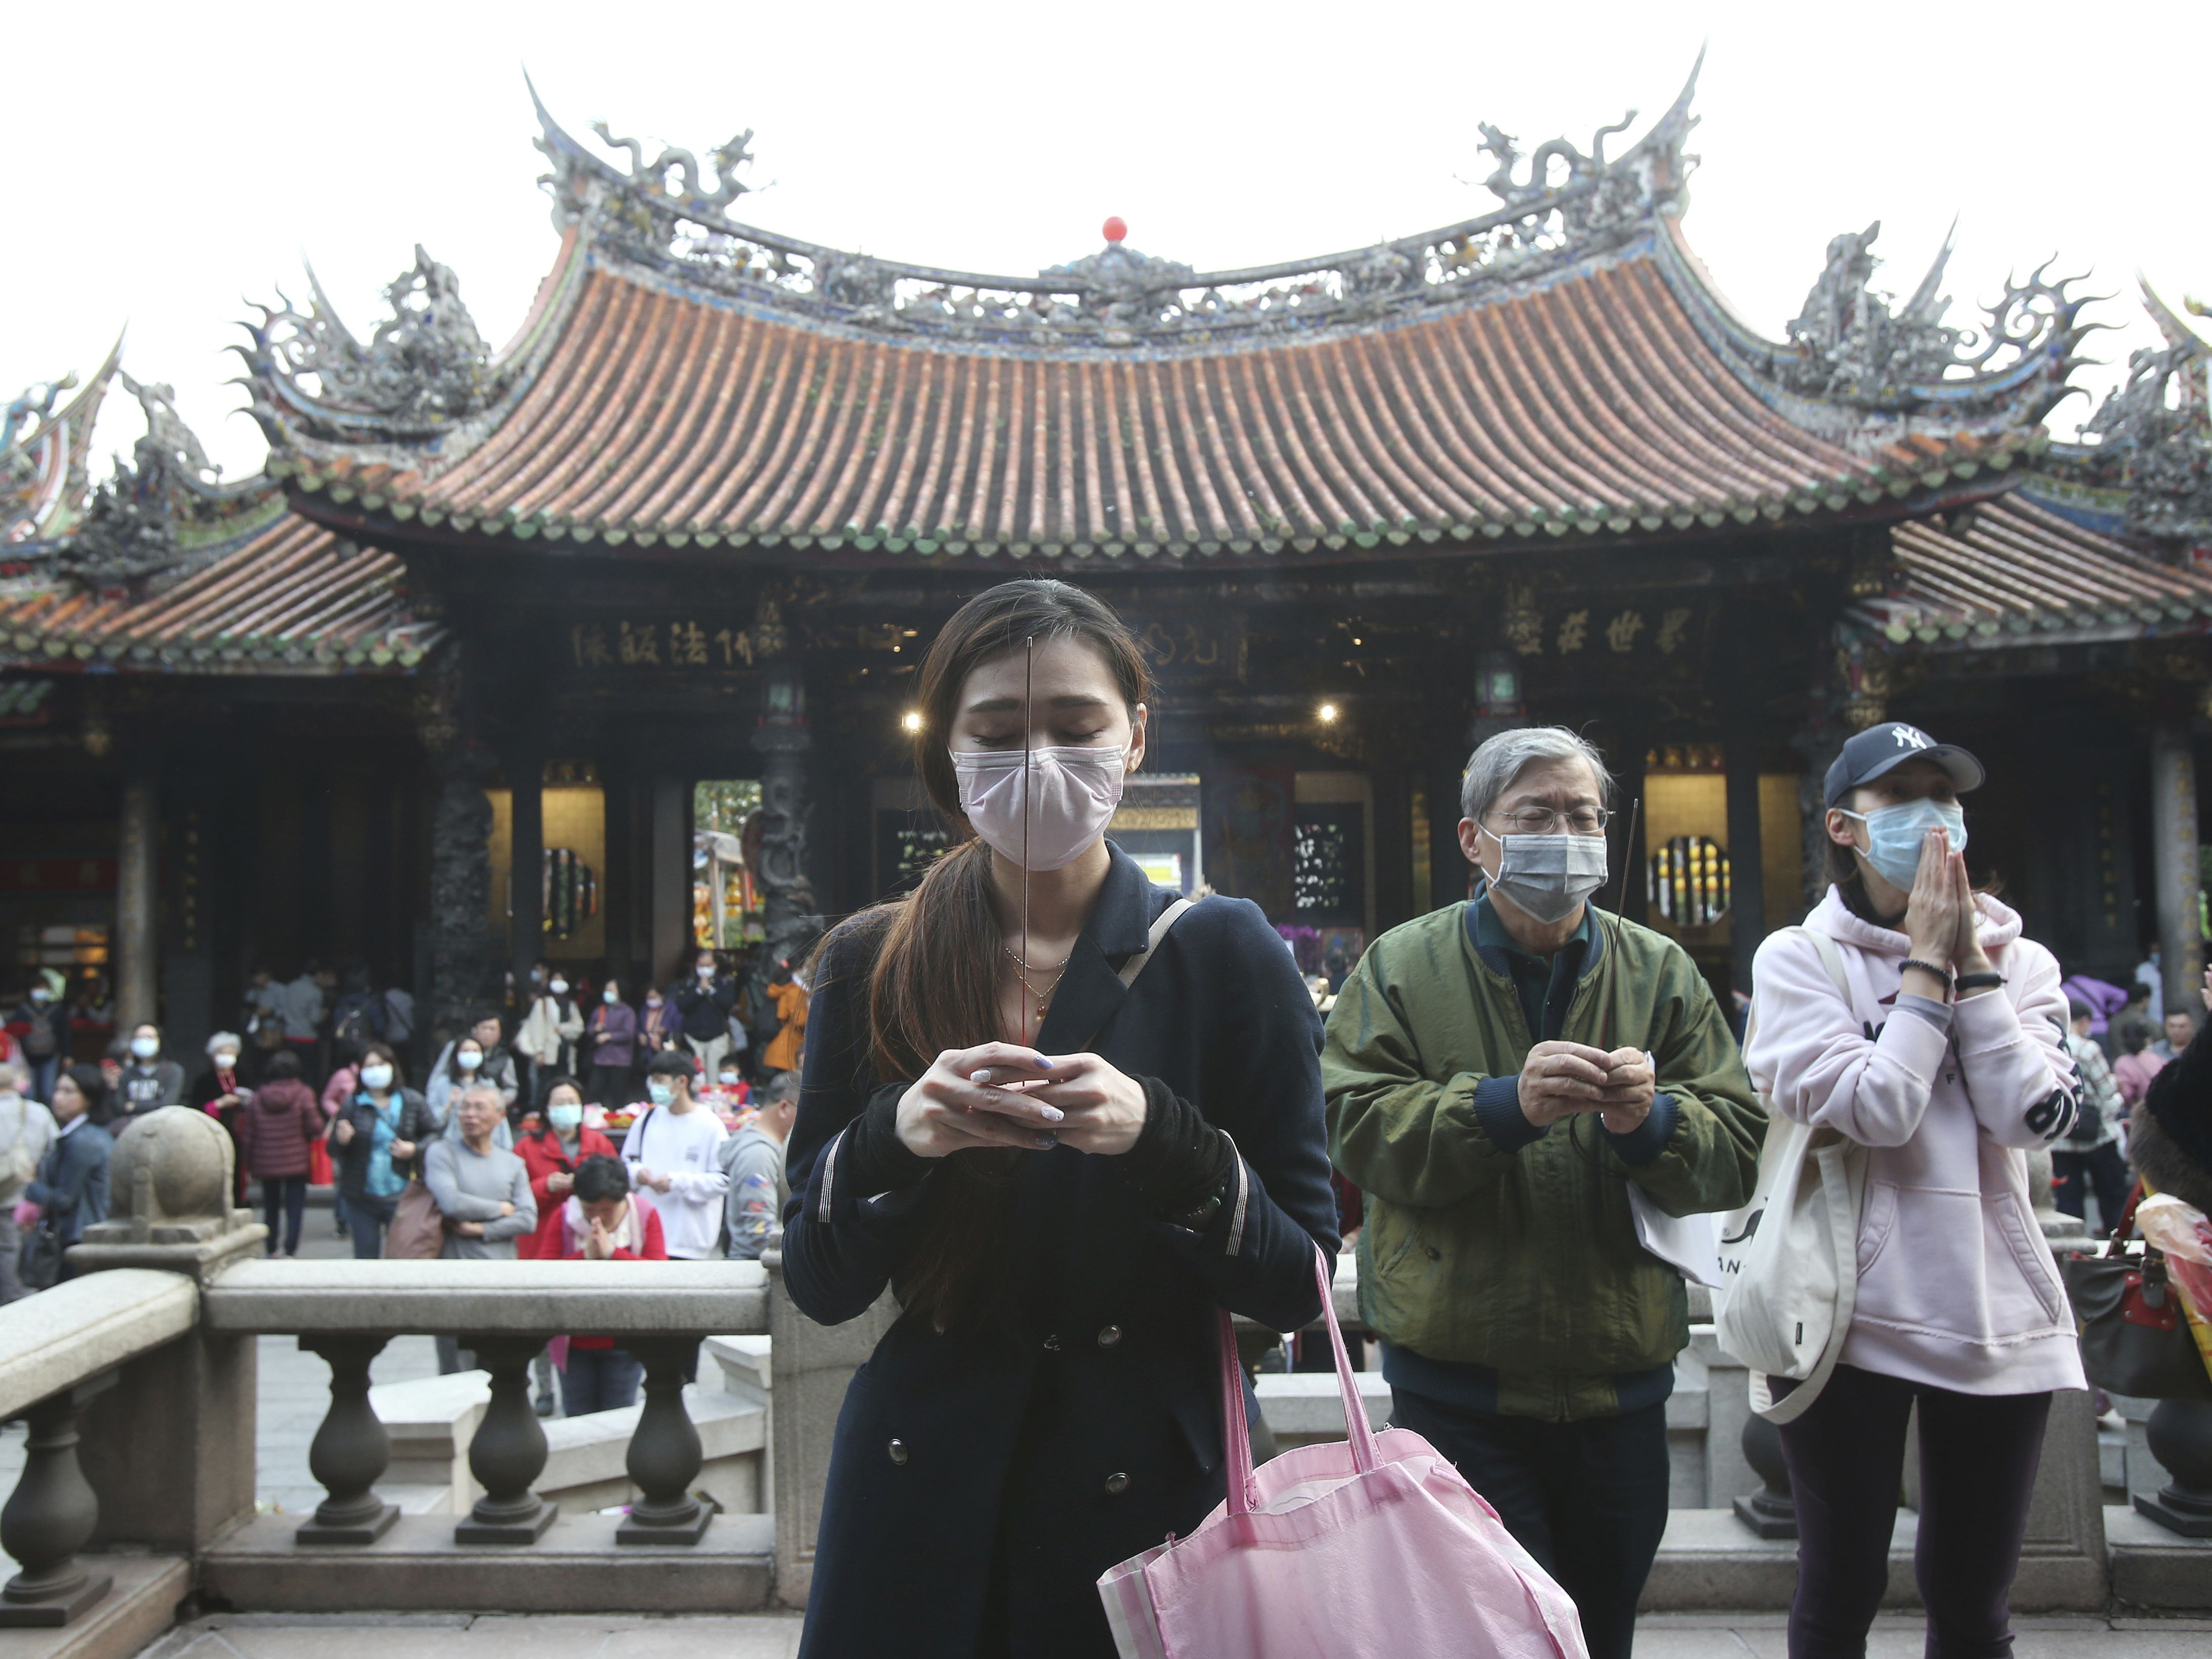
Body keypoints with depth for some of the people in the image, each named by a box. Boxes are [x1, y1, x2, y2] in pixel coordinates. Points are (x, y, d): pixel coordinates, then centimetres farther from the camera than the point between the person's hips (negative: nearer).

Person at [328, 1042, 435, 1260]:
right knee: (366, 1253, 8)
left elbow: (435, 1134, 7)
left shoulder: (412, 1102, -1)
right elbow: (333, 1151, 4)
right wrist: (341, 1141, -19)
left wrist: (415, 1150, -11)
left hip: (401, 1197, -1)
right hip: (361, 1199, 1)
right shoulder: (352, 1104, -1)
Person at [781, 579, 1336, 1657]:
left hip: (1143, 1490, -1)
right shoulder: (870, 964, -1)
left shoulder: (1220, 952, -7)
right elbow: (817, 1286, -1)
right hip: (916, 1498, 2)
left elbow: (1299, 1283, -8)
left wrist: (1158, 1138, -25)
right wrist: (895, 1135, -20)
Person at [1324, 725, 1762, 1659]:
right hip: (1459, 1392, -3)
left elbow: (1737, 1151, 0)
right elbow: (1356, 1131, -12)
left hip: (1621, 1391, 3)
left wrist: (1649, 1120, -21)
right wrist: (1505, 1106, -25)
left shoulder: (1662, 975, 6)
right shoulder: (1401, 968, 0)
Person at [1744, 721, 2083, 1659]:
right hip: (1850, 1315, -3)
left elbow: (2036, 1119, -8)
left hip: (1995, 1316, 3)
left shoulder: (2019, 961, 8)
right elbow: (1875, 1111, -16)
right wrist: (1930, 961, -9)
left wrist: (1972, 962, -8)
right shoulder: (1798, 959, -3)